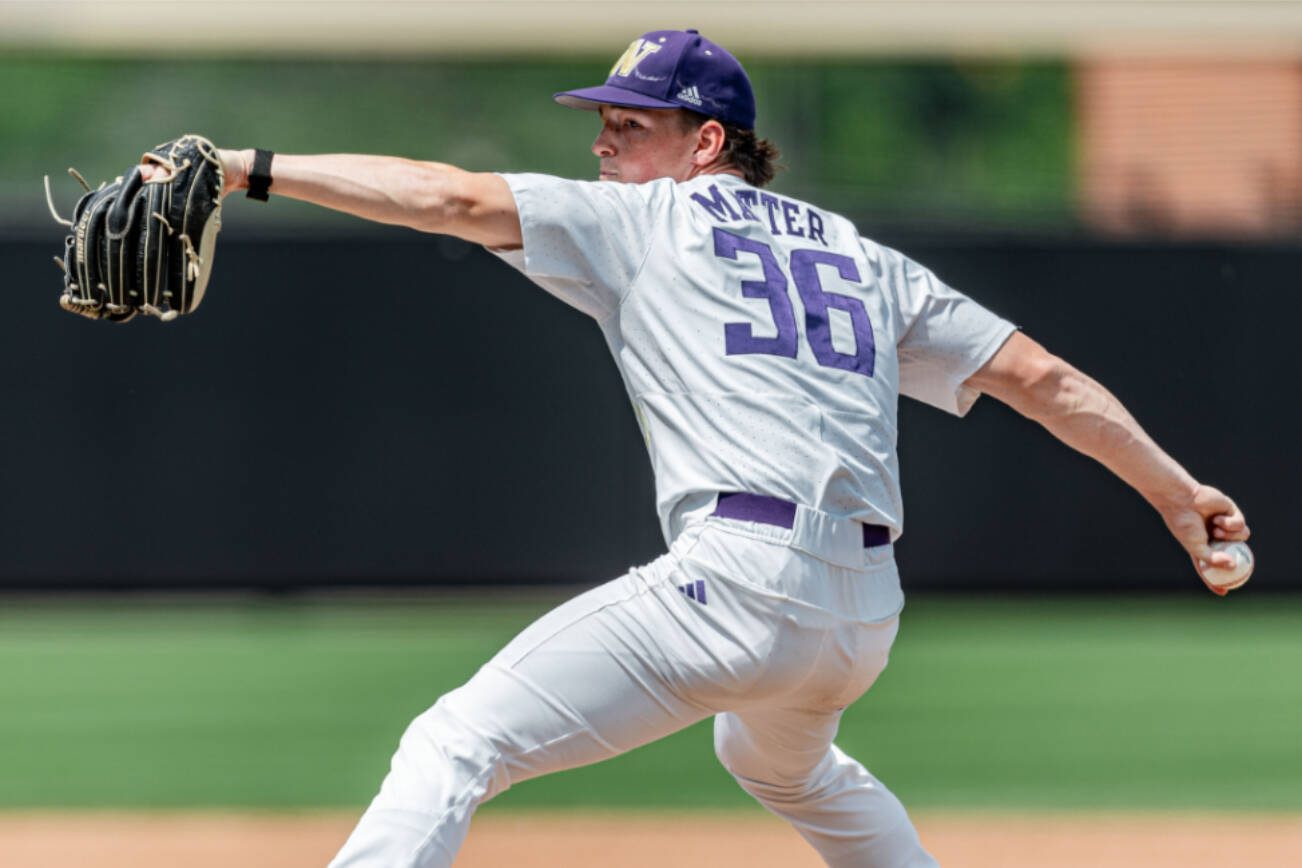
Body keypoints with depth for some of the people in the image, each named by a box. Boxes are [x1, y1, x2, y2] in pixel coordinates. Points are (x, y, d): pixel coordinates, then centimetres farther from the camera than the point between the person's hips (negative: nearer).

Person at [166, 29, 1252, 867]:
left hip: (736, 582, -8)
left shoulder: (646, 220, 8)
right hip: (866, 614, 8)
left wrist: (252, 167, -3)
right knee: (785, 760, 41)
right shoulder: (861, 257, 24)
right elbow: (1040, 376, 20)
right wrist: (1177, 491, 24)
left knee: (455, 745, -11)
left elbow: (454, 198, -2)